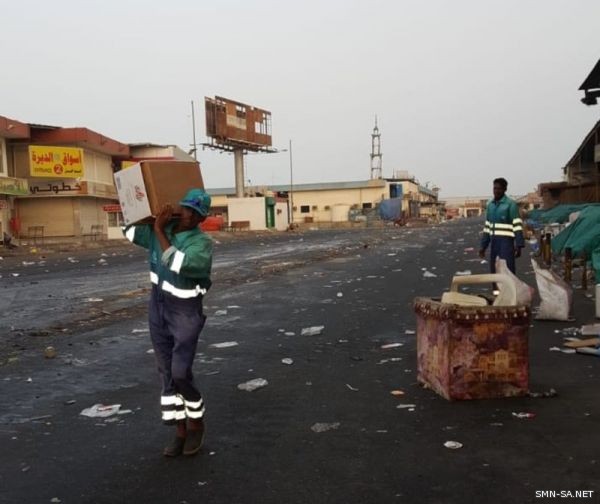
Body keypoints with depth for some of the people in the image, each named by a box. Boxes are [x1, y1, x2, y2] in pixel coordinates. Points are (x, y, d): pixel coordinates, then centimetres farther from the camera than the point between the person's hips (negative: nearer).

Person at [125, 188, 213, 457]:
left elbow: (176, 265, -34)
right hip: (157, 307, 6)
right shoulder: (163, 228, 0)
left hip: (185, 312, -6)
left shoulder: (202, 243, -19)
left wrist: (159, 230, -26)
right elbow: (129, 231, 14)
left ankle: (196, 423, 20)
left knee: (180, 374, -8)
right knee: (167, 374, 8)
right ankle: (180, 432, 19)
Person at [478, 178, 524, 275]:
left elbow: (517, 226, -11)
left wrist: (518, 245, -18)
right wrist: (483, 245, 14)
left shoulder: (511, 204, -6)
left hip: (506, 242, -6)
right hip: (494, 243, 6)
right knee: (494, 272, 8)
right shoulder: (490, 205, 13)